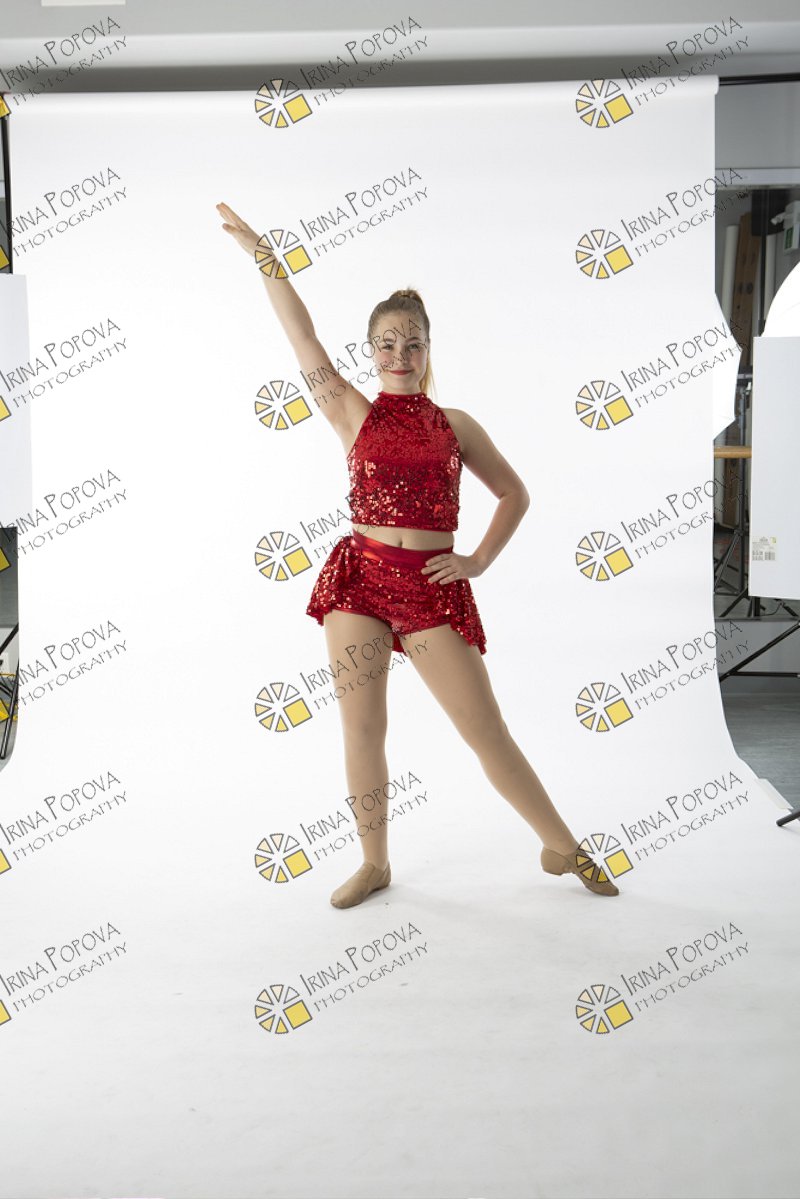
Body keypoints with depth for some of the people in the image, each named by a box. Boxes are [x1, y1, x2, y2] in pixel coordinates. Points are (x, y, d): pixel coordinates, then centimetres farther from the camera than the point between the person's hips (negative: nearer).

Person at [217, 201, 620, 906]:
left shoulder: (456, 424, 8)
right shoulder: (353, 413, 6)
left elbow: (514, 492, 15)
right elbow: (302, 334, 3)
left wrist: (480, 560, 3)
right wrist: (261, 250, 4)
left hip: (433, 586, -1)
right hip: (361, 577, 1)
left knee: (487, 731, 1)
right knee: (361, 728, 4)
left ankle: (562, 848, 18)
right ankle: (375, 864, 22)